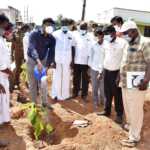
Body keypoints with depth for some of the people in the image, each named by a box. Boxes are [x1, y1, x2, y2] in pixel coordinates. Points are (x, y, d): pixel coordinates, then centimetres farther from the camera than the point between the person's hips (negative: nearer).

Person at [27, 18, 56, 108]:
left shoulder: (52, 39, -9)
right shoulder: (34, 35, -19)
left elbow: (51, 52, -8)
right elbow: (32, 48, -32)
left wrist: (48, 64, -20)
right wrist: (38, 61, -47)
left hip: (43, 61, 2)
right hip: (32, 60, -2)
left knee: (43, 83, 3)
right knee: (33, 83, 6)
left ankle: (45, 102, 14)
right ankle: (34, 103, 19)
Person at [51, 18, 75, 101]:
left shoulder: (71, 35, 2)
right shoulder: (56, 34, -3)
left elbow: (73, 48, 7)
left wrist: (72, 60, 3)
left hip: (67, 60, 1)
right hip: (57, 59, -1)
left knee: (66, 77, 7)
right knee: (57, 77, 5)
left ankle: (65, 95, 19)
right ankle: (56, 94, 17)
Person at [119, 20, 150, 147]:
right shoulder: (129, 44, 15)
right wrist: (120, 78, 23)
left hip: (136, 84, -8)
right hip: (126, 83, 8)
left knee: (135, 111, 1)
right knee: (127, 107, 21)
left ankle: (134, 137, 14)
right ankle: (130, 125, 43)